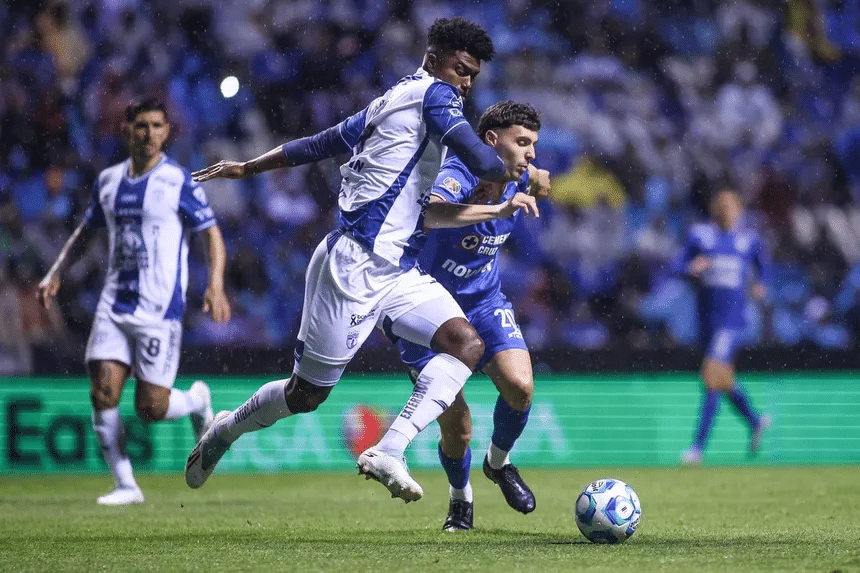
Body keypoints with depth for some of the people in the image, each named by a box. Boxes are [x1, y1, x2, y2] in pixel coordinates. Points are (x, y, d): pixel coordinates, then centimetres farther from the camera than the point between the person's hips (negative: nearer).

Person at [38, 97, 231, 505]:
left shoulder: (178, 181, -4)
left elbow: (212, 234, -3)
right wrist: (55, 273, 13)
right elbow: (86, 231, 24)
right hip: (114, 305, 5)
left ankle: (196, 400, 26)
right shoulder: (108, 180, 10)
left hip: (160, 309, -5)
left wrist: (215, 287, -17)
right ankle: (125, 486, 2)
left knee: (151, 409, -7)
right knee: (102, 395, -8)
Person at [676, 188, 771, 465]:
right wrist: (692, 269, -21)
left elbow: (762, 263, 24)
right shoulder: (699, 235, 4)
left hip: (732, 320, -3)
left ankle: (698, 446, -16)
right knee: (724, 380, 15)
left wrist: (759, 284, 6)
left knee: (712, 376, -16)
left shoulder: (749, 239, 5)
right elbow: (678, 267, 0)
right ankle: (755, 421, 42)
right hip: (707, 317, 3)